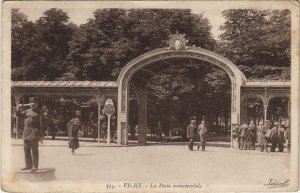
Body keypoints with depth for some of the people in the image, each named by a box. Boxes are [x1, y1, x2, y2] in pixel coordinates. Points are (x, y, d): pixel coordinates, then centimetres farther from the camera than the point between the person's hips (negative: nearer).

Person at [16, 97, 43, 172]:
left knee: (34, 150, -4)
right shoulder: (27, 111, 15)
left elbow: (41, 125, -5)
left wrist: (41, 136, -9)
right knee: (26, 150, 10)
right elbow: (19, 115, 18)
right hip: (26, 133, 6)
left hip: (34, 134, -6)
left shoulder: (38, 113, -2)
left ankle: (35, 166, 1)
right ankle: (28, 165, 19)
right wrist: (18, 109, -3)